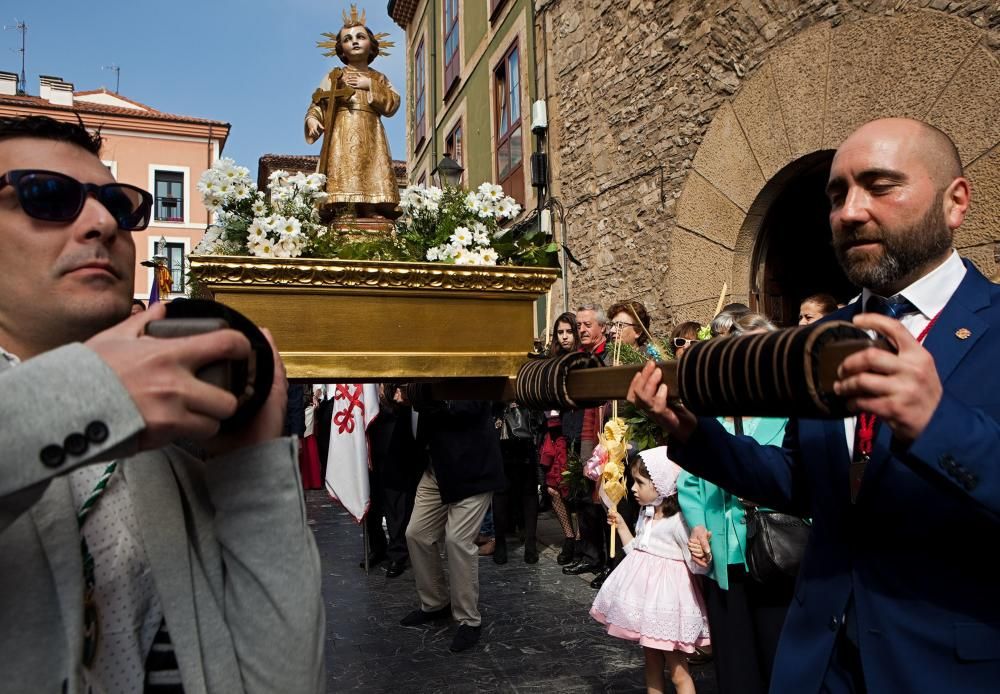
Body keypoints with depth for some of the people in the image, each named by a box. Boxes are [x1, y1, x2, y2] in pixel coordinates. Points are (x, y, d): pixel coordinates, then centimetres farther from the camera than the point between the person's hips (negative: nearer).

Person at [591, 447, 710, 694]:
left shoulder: (678, 521, -19)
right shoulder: (646, 515, 7)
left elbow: (696, 567, -19)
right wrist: (621, 527, 17)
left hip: (667, 598, -8)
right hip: (646, 595, 8)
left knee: (678, 672, 3)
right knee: (652, 664, 19)